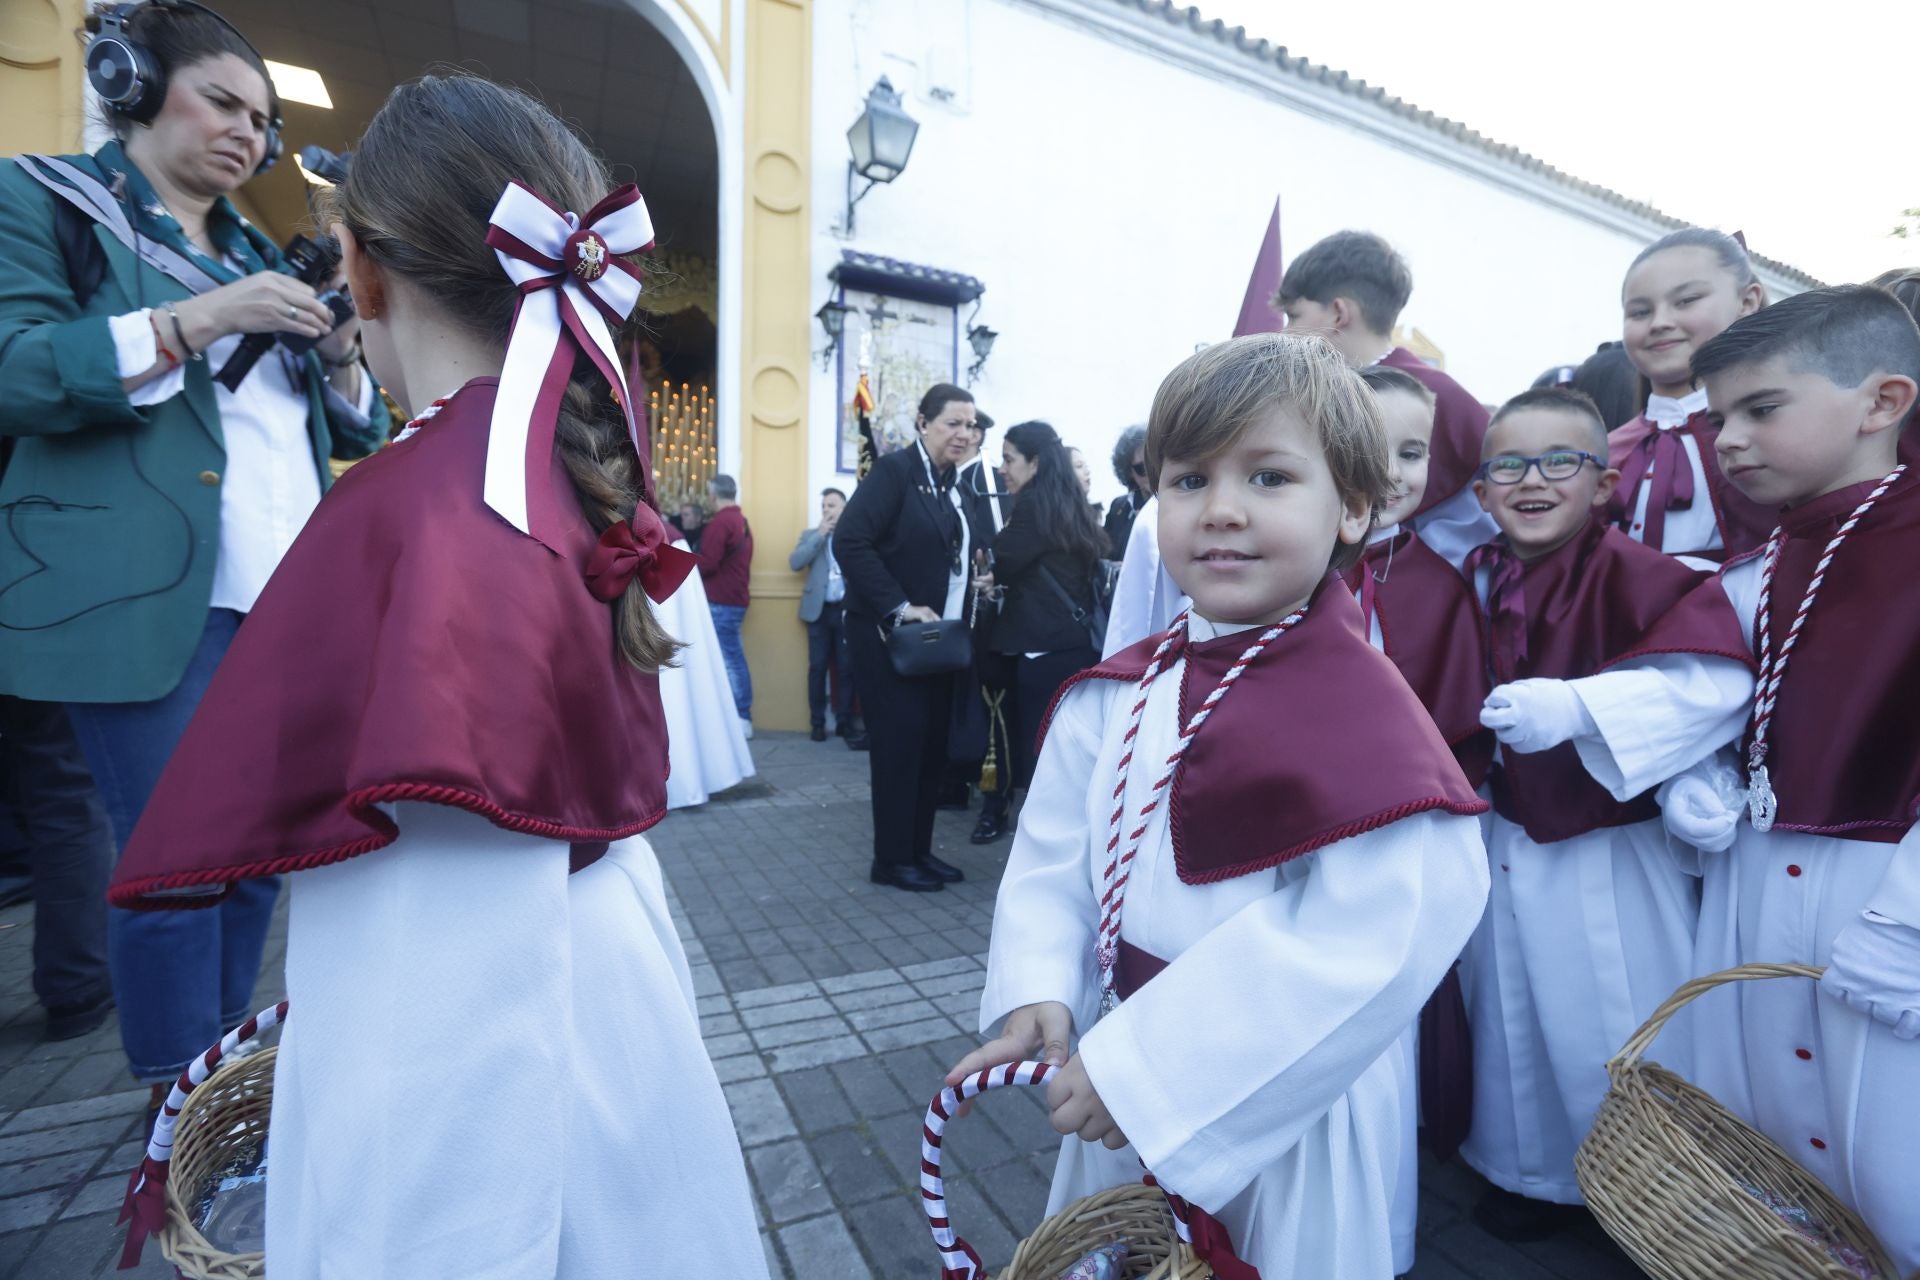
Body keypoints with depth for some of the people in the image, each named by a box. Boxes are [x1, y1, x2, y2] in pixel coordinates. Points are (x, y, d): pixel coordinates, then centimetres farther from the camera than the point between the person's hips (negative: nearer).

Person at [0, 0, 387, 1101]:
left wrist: (339, 359, 3)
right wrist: (201, 320, -15)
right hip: (147, 596, -5)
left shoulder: (257, 255, 23)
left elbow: (354, 432, 23)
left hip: (289, 600, 5)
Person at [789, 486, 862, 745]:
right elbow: (795, 563, -6)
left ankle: (844, 722, 12)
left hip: (847, 609, -1)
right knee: (818, 667, 3)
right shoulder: (810, 535, 11)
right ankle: (818, 722, 11)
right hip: (819, 609, 2)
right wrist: (820, 534, -8)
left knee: (846, 668, 3)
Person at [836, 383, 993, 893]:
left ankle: (919, 850, 22)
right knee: (900, 743, -3)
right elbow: (850, 541, -19)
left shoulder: (962, 488, 13)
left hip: (940, 637, 7)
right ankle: (892, 859, 11)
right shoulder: (894, 470, -10)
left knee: (933, 744, 9)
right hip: (890, 636, -7)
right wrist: (898, 607, -22)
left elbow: (974, 551, 21)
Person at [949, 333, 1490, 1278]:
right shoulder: (1116, 697, -5)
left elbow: (1366, 942, -31)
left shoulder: (1357, 708, -24)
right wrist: (1038, 992, -14)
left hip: (1277, 1113, -5)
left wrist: (1144, 1068, -27)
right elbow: (1054, 856, 1)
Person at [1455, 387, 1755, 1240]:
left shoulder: (1628, 571, -16)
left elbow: (1714, 682, -29)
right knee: (1515, 1021, 19)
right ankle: (1532, 1176, 42)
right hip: (1505, 841, 6)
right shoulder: (1483, 579, 2)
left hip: (1608, 852, -6)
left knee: (1615, 1040, 7)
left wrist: (1572, 707, -34)